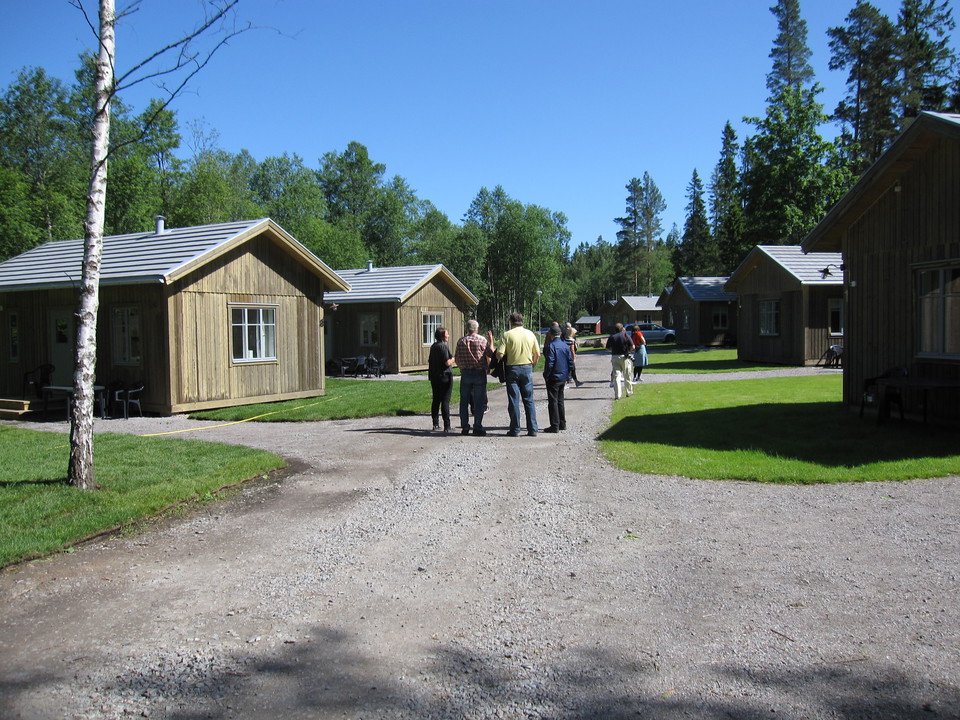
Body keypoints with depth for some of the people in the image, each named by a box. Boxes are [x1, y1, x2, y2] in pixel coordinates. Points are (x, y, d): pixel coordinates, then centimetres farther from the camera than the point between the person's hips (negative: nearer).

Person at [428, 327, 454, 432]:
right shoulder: (444, 346, -14)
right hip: (444, 376, -8)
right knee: (445, 401, -4)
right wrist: (454, 358, -3)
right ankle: (447, 426, -3)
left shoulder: (433, 346, 10)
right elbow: (447, 363, -20)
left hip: (434, 377, 8)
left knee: (436, 400, 12)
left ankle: (435, 425, 14)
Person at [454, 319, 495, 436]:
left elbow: (456, 359, 8)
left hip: (465, 373, 2)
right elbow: (491, 354, -3)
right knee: (479, 402, 3)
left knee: (464, 402, 8)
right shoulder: (482, 340, -6)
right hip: (479, 373, -2)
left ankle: (464, 427, 8)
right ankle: (477, 427, 2)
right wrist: (491, 341, 8)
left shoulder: (461, 341, 4)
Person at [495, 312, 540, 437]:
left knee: (513, 400, 4)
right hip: (527, 368, 3)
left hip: (512, 369, -2)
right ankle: (533, 429, 7)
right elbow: (537, 354, 6)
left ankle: (515, 430, 6)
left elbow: (499, 354, -13)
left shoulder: (507, 335, -7)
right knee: (529, 400, 8)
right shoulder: (530, 334, 3)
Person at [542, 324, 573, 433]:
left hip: (553, 378, -7)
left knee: (553, 401, -3)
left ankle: (555, 426, -4)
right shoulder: (566, 345, 8)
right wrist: (567, 377, 17)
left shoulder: (551, 346, -14)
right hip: (563, 378, 7)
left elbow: (549, 363, -19)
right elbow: (571, 363, 10)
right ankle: (562, 424, 23)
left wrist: (546, 376, -9)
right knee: (560, 401, 18)